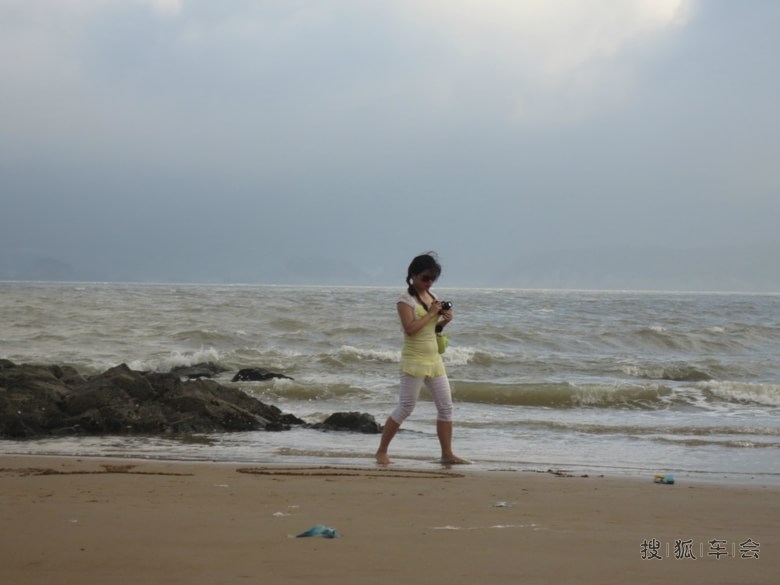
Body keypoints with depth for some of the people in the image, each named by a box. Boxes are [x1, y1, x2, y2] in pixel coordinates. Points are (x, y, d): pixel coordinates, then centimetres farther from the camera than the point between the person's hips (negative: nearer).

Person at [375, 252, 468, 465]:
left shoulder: (432, 296, 11)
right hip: (414, 360, -7)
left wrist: (444, 320, 0)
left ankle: (447, 454, 11)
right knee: (405, 408, -4)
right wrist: (431, 313, -18)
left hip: (434, 359, 7)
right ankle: (381, 451, 6)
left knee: (446, 406, 5)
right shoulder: (406, 300, -11)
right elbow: (410, 328, -23)